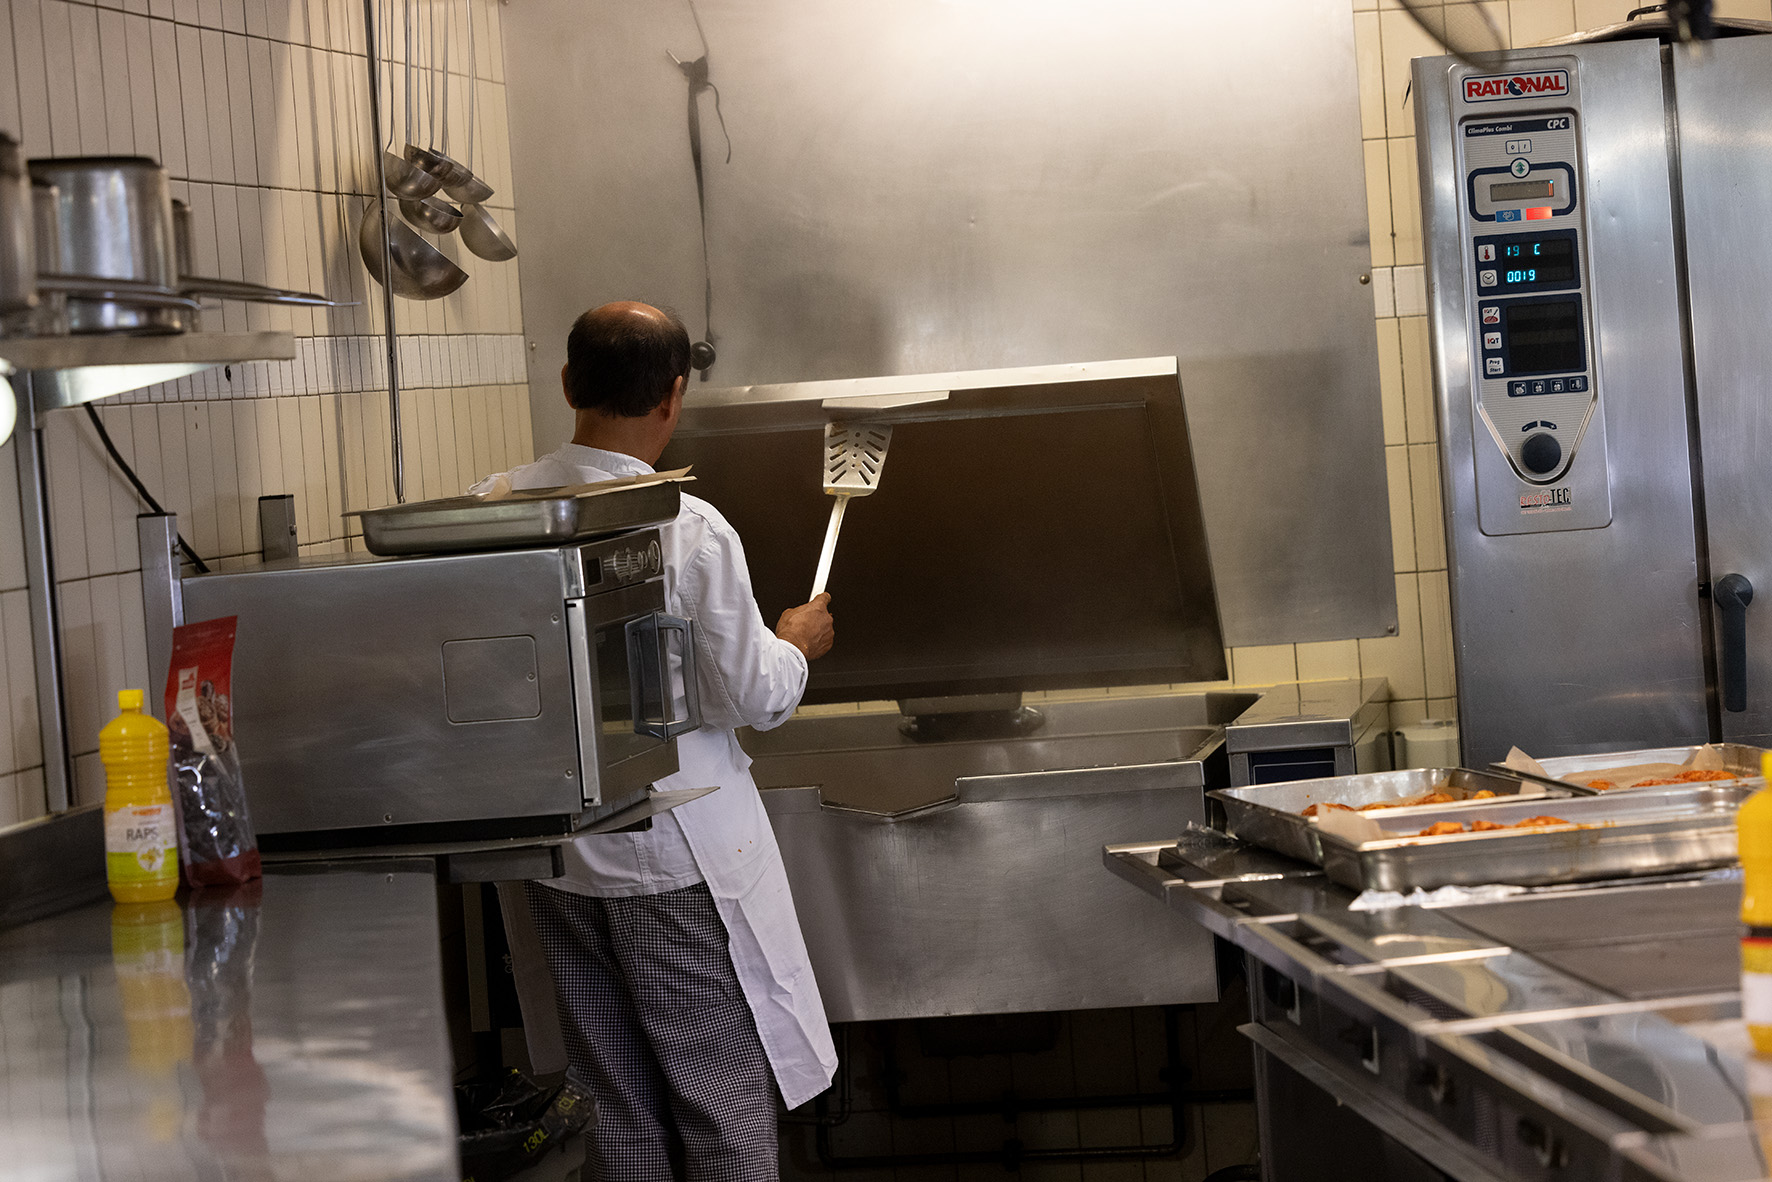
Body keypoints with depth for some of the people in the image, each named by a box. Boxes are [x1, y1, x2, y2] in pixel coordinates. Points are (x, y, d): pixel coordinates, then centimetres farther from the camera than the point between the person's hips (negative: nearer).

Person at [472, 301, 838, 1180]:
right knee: (725, 1108, 6)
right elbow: (751, 696, -13)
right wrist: (795, 642, 8)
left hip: (560, 857, 5)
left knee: (617, 1109, 15)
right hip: (678, 857, -5)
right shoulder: (688, 530, -19)